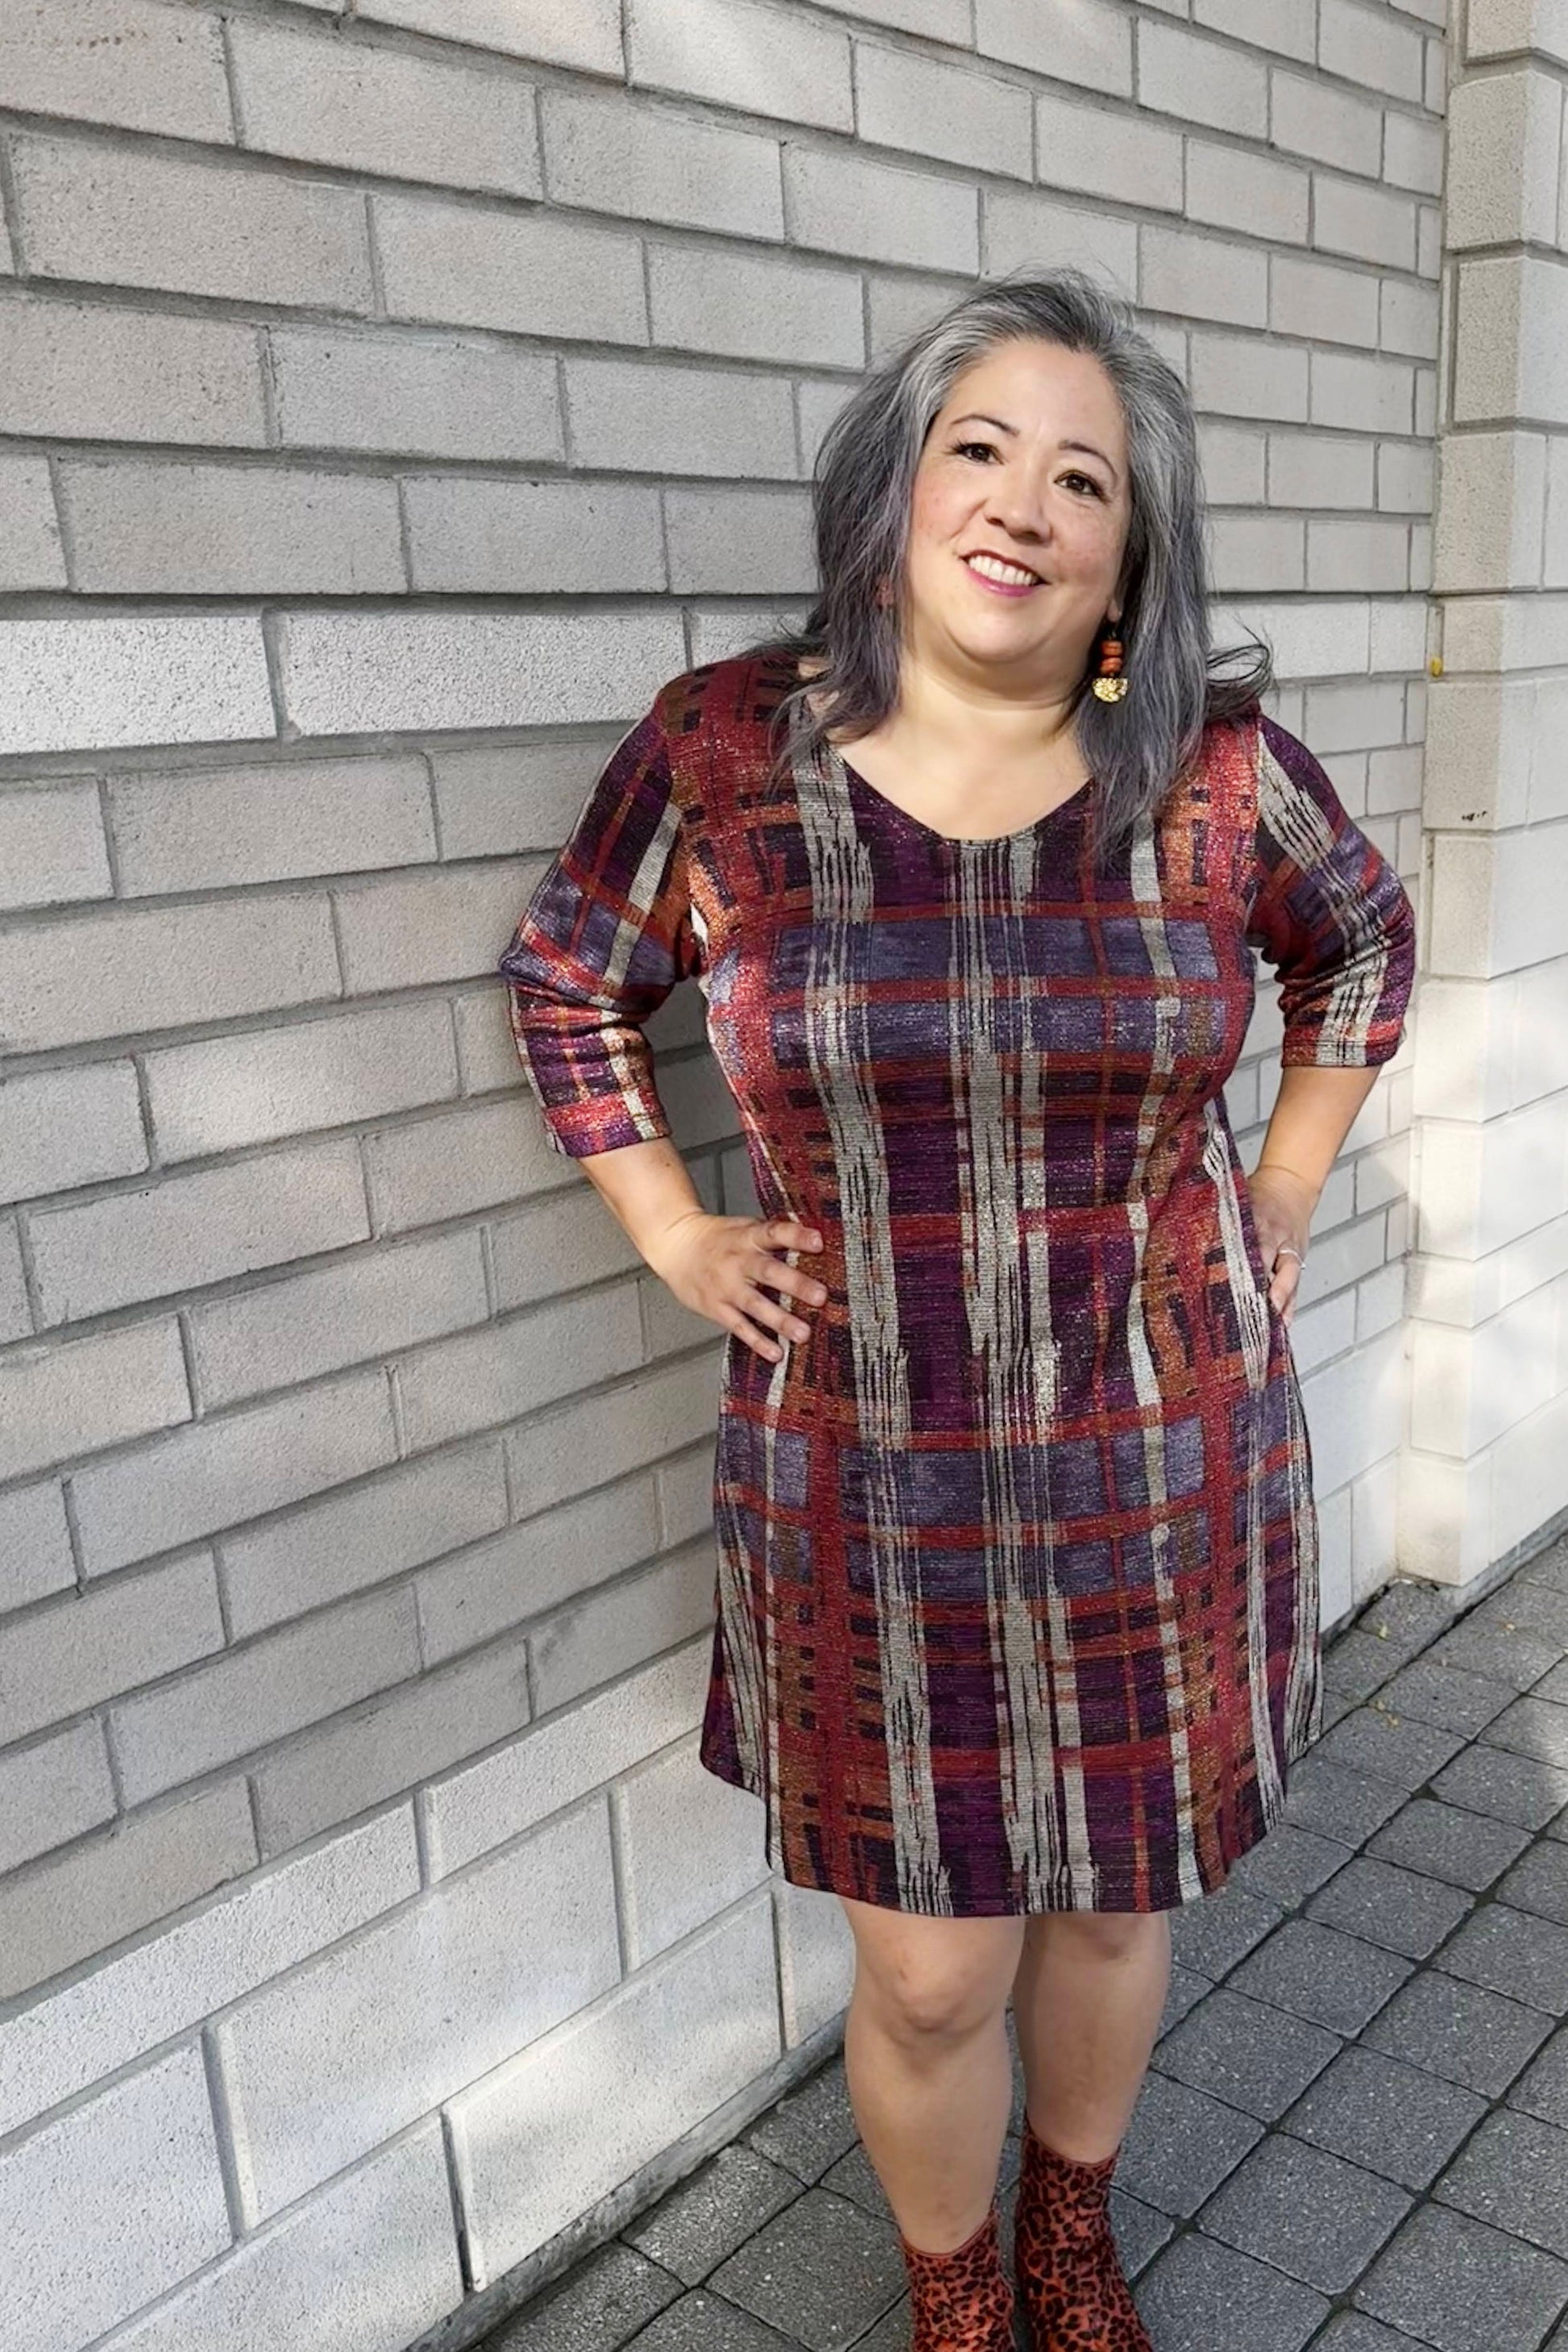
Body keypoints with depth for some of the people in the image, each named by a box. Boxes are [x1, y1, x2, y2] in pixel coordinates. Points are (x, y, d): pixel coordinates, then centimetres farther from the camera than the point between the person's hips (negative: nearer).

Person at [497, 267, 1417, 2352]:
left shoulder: (1217, 769, -7)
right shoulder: (723, 750, -9)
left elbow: (1366, 944, 13)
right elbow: (567, 982, 7)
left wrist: (1281, 1194, 8)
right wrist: (682, 1244, 1)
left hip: (1167, 1468, 2)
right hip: (874, 1489, -1)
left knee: (1116, 1898, 20)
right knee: (931, 1974, 11)